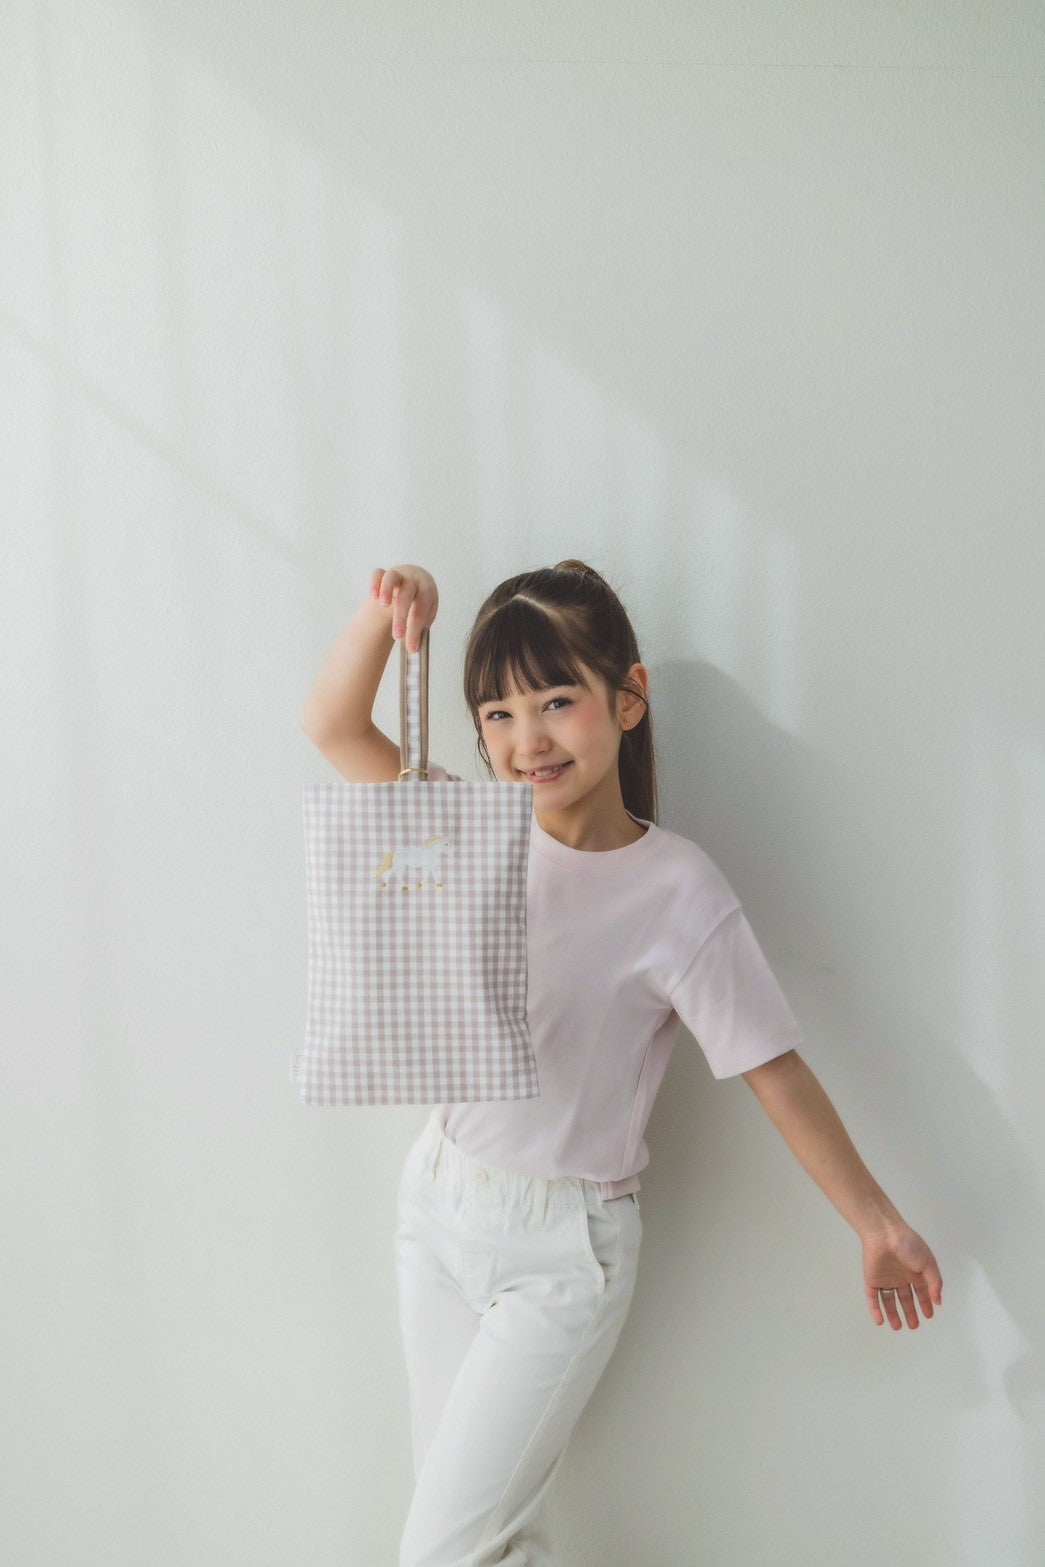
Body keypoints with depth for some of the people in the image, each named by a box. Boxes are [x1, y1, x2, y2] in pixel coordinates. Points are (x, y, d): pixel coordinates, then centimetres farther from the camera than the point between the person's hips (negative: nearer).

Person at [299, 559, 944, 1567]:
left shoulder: (678, 894, -18)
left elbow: (774, 1070, -12)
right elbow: (332, 726, -2)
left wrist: (877, 1225, -7)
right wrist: (385, 612, -19)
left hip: (563, 1253, -5)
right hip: (438, 1201, 5)